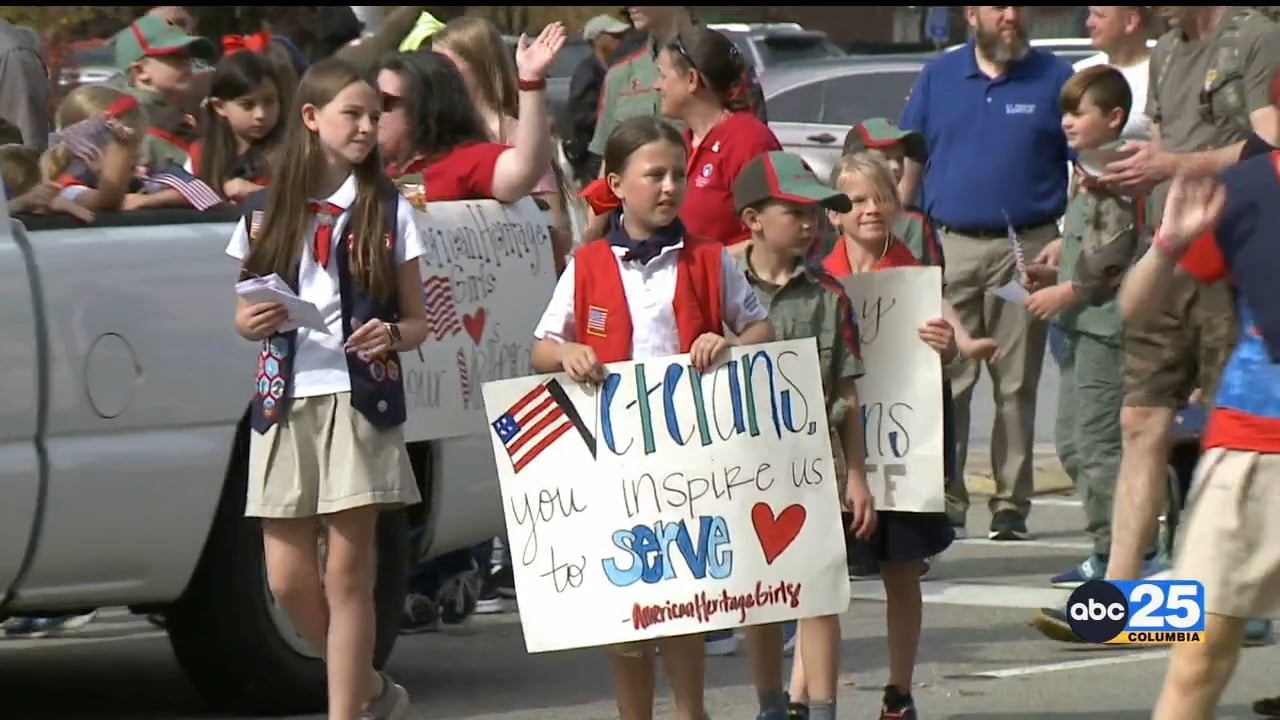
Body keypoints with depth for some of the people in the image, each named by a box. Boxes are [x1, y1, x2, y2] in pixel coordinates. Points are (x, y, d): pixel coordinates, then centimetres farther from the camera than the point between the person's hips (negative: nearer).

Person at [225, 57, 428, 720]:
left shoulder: (389, 212, 3)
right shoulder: (264, 215, 8)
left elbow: (417, 322, 5)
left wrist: (391, 336, -16)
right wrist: (248, 322, -7)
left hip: (360, 401, -3)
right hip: (285, 404, 3)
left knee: (346, 574, -5)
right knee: (289, 580, 2)